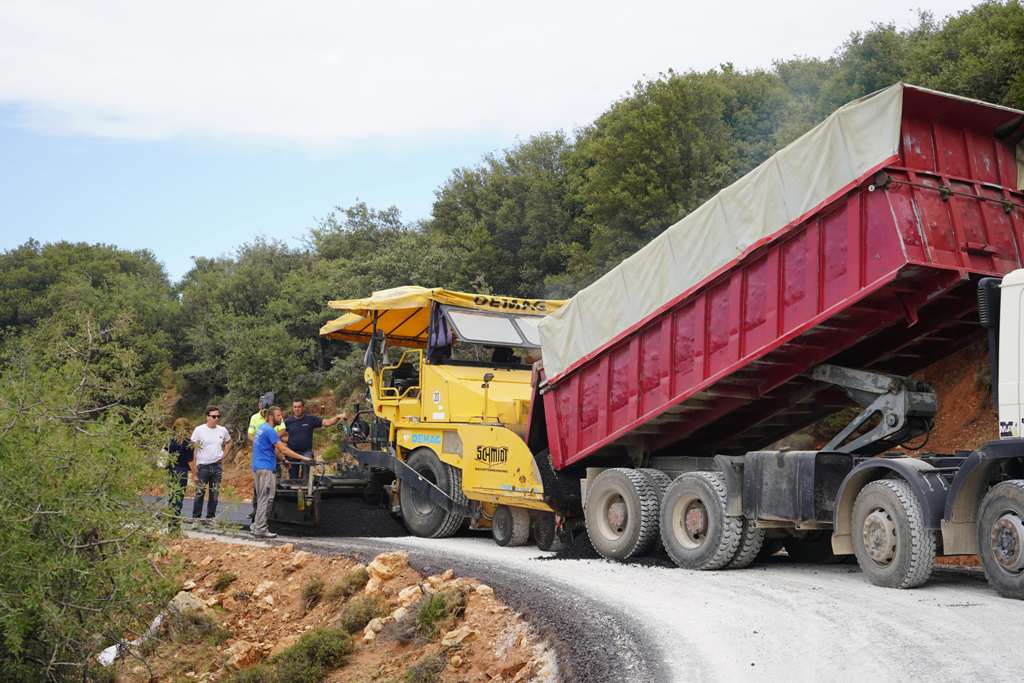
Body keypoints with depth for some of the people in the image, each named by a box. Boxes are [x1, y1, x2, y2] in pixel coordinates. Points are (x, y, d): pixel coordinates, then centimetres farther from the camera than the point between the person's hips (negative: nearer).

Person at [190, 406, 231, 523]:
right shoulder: (199, 430, -6)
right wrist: (195, 469, -13)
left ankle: (210, 517, 16)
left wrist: (223, 455, 10)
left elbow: (229, 442, 26)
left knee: (214, 493, 7)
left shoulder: (222, 431, 5)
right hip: (203, 466, -4)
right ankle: (196, 517, 2)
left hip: (217, 466, 4)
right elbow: (193, 448, -7)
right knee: (199, 493, -4)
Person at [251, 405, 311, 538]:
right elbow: (283, 449, -17)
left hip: (258, 467, 10)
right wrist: (302, 458, -16)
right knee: (266, 499, -9)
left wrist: (283, 459, 28)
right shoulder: (270, 431, -14)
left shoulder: (262, 428, 17)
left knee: (261, 498, 14)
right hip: (266, 469, -10)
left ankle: (257, 526, 17)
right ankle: (261, 529, -10)